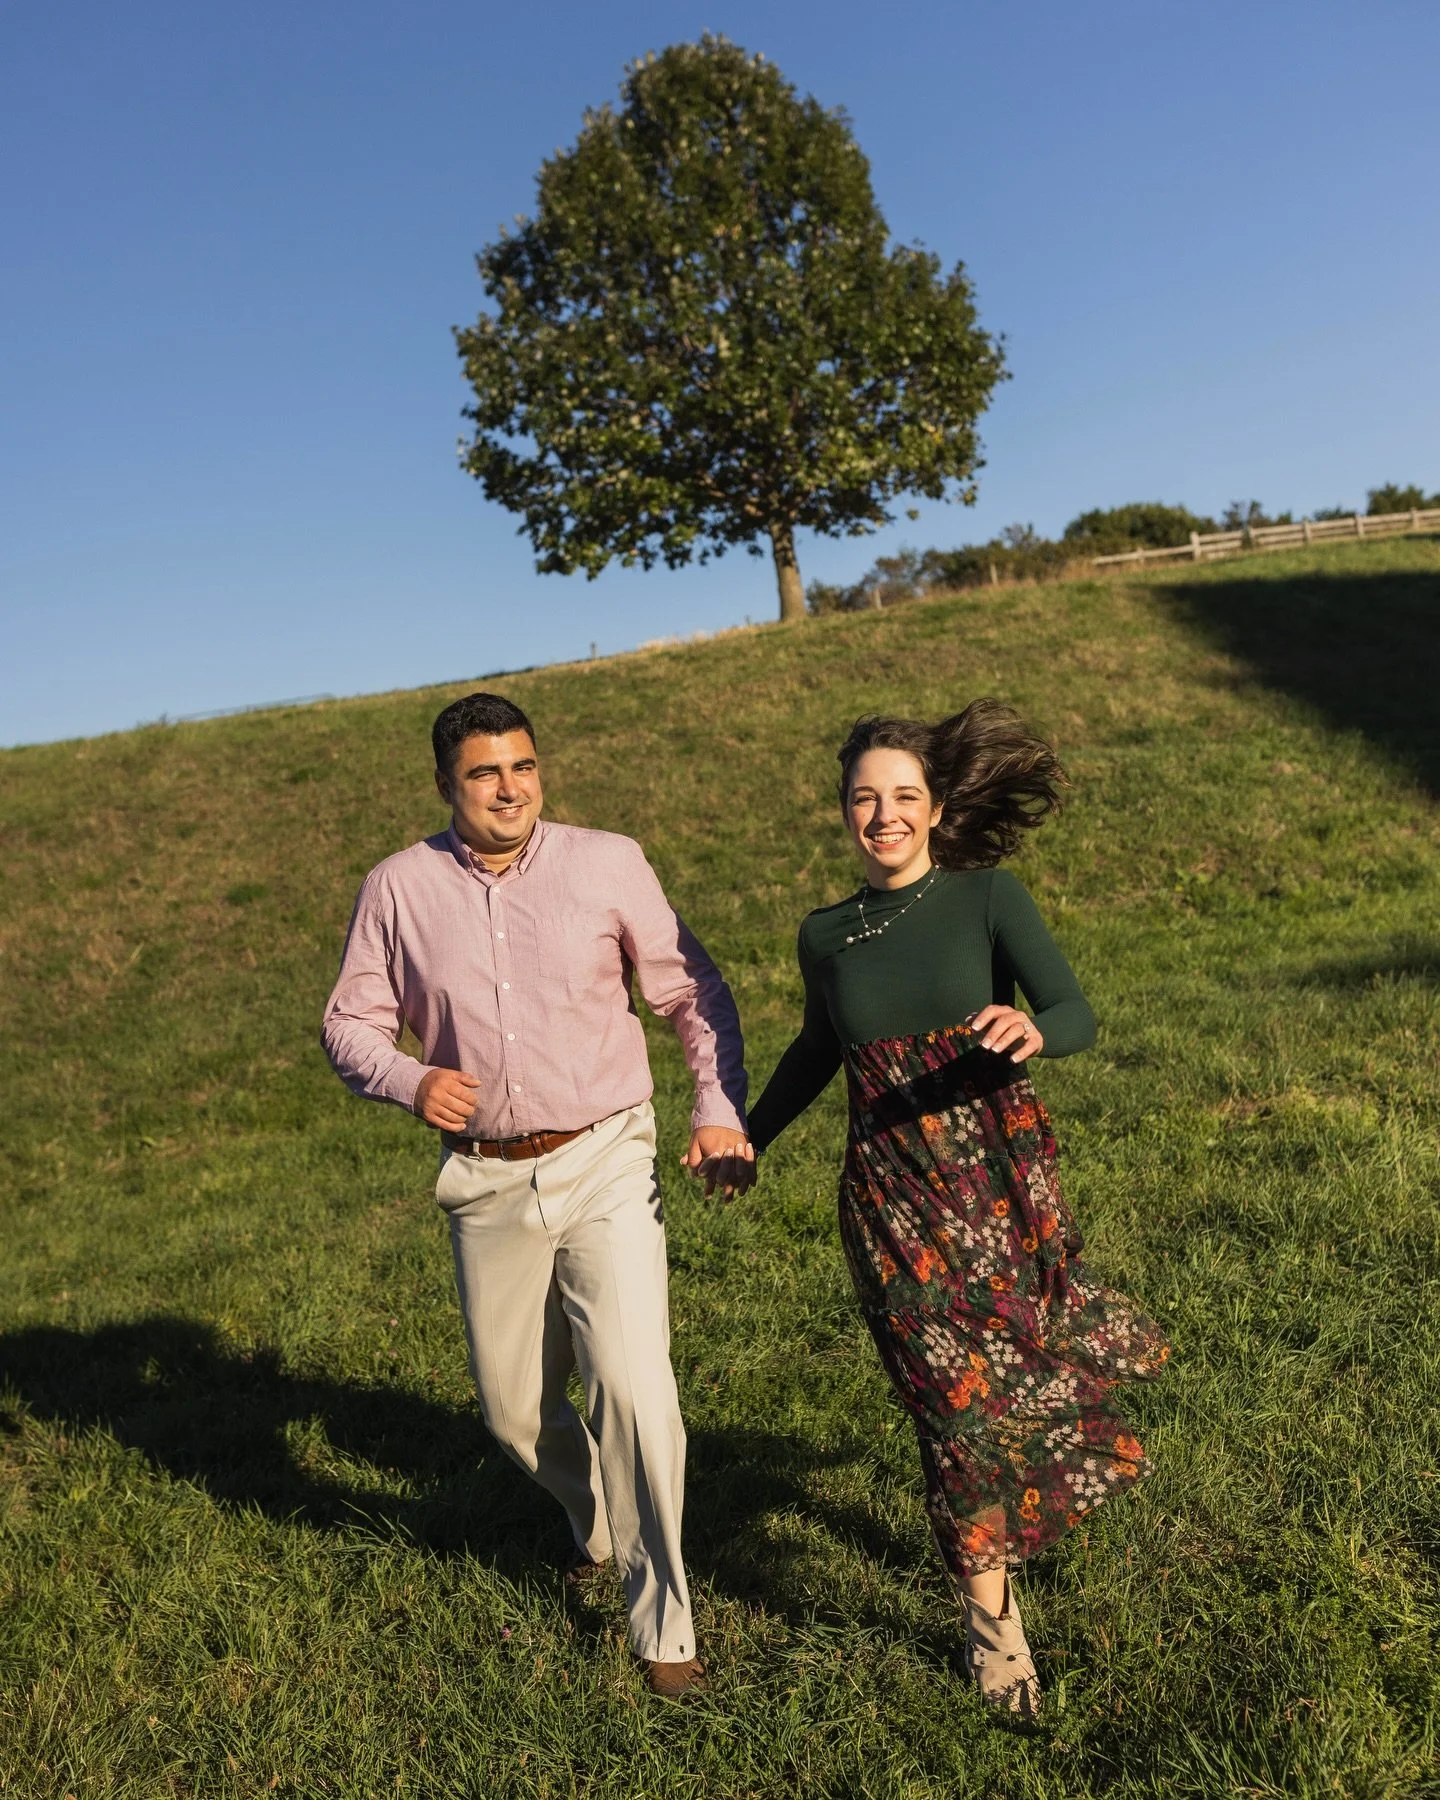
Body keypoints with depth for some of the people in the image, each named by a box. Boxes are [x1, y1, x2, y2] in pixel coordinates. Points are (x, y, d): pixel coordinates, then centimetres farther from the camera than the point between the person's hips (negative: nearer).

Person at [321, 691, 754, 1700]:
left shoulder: (607, 864, -5)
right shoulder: (399, 888, -1)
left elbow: (692, 992, 3)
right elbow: (351, 1023, 5)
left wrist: (722, 1111, -6)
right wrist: (411, 1083, -15)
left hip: (605, 1166, -2)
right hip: (487, 1183, 3)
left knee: (633, 1386, -14)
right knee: (514, 1407, 14)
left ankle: (663, 1626, 7)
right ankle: (598, 1526, 47)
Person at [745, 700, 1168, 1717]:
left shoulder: (988, 898, -6)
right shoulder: (826, 937, 3)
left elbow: (1079, 1015, -16)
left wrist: (1030, 1030, -39)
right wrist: (750, 1136, 26)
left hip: (1005, 1180, -1)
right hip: (895, 1204, 1)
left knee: (1027, 1372, 5)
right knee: (959, 1401, 2)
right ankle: (992, 1618, 22)